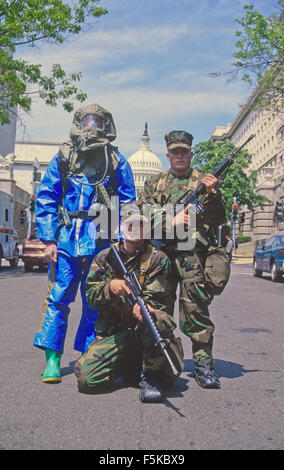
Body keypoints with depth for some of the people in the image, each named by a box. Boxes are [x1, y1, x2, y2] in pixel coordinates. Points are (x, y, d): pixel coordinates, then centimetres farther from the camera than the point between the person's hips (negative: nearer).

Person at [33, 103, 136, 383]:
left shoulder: (117, 163, 6)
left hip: (101, 242, 0)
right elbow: (45, 201, 6)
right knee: (58, 298, 0)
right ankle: (52, 360, 10)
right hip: (66, 240, 1)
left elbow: (127, 206, 6)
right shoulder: (62, 159, 7)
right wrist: (49, 240, -3)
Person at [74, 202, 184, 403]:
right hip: (112, 332, 3)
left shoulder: (158, 259, 1)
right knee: (87, 379, -16)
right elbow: (90, 294, 4)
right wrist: (110, 287, -19)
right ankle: (126, 365, 17)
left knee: (158, 320, -39)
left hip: (143, 329, -2)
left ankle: (151, 376, -12)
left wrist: (143, 306, -31)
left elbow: (155, 298, -7)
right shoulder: (105, 257, 10)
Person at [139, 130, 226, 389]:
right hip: (159, 251, 3)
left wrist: (211, 194, -12)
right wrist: (170, 221, -8)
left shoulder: (204, 182, 13)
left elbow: (218, 220, 5)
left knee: (195, 305, -12)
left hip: (191, 252, -2)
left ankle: (204, 363, -5)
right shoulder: (154, 183, 19)